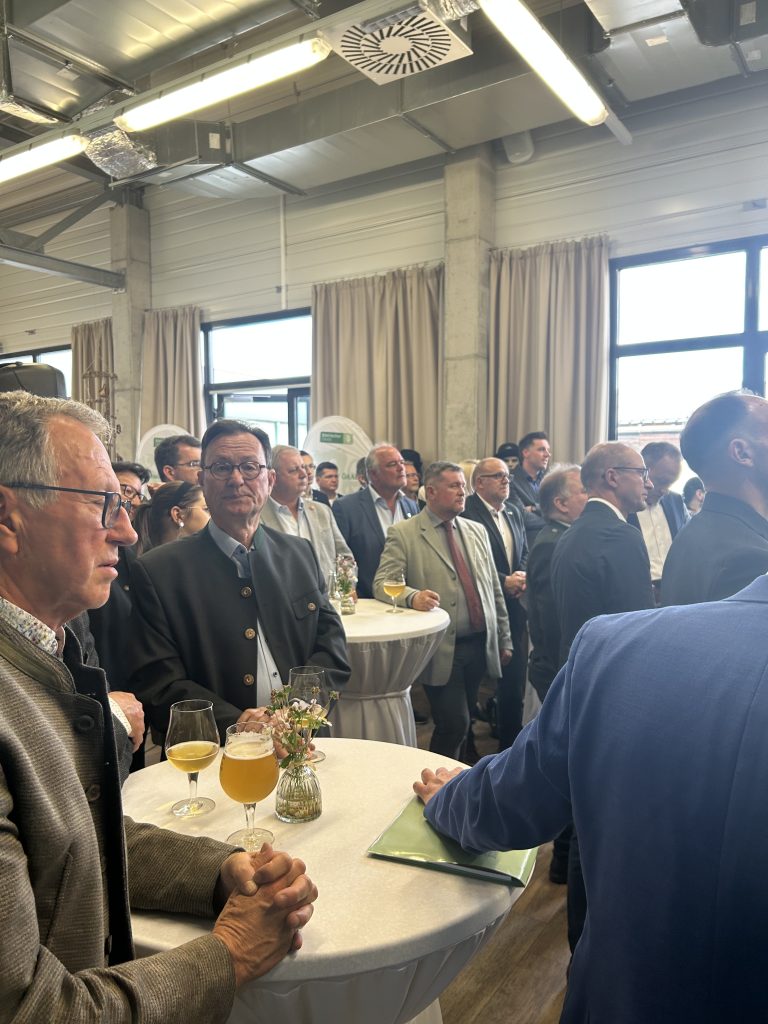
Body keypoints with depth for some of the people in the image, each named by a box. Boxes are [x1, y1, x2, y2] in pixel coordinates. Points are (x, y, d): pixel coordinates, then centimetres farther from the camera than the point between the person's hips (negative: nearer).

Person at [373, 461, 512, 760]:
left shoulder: (477, 531, 13)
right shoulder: (403, 533, -4)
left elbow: (494, 588, 15)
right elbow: (382, 583, -11)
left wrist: (504, 639, 14)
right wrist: (412, 596, -31)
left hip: (480, 646, 6)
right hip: (441, 650, -5)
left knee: (464, 724, 15)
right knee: (454, 724, -7)